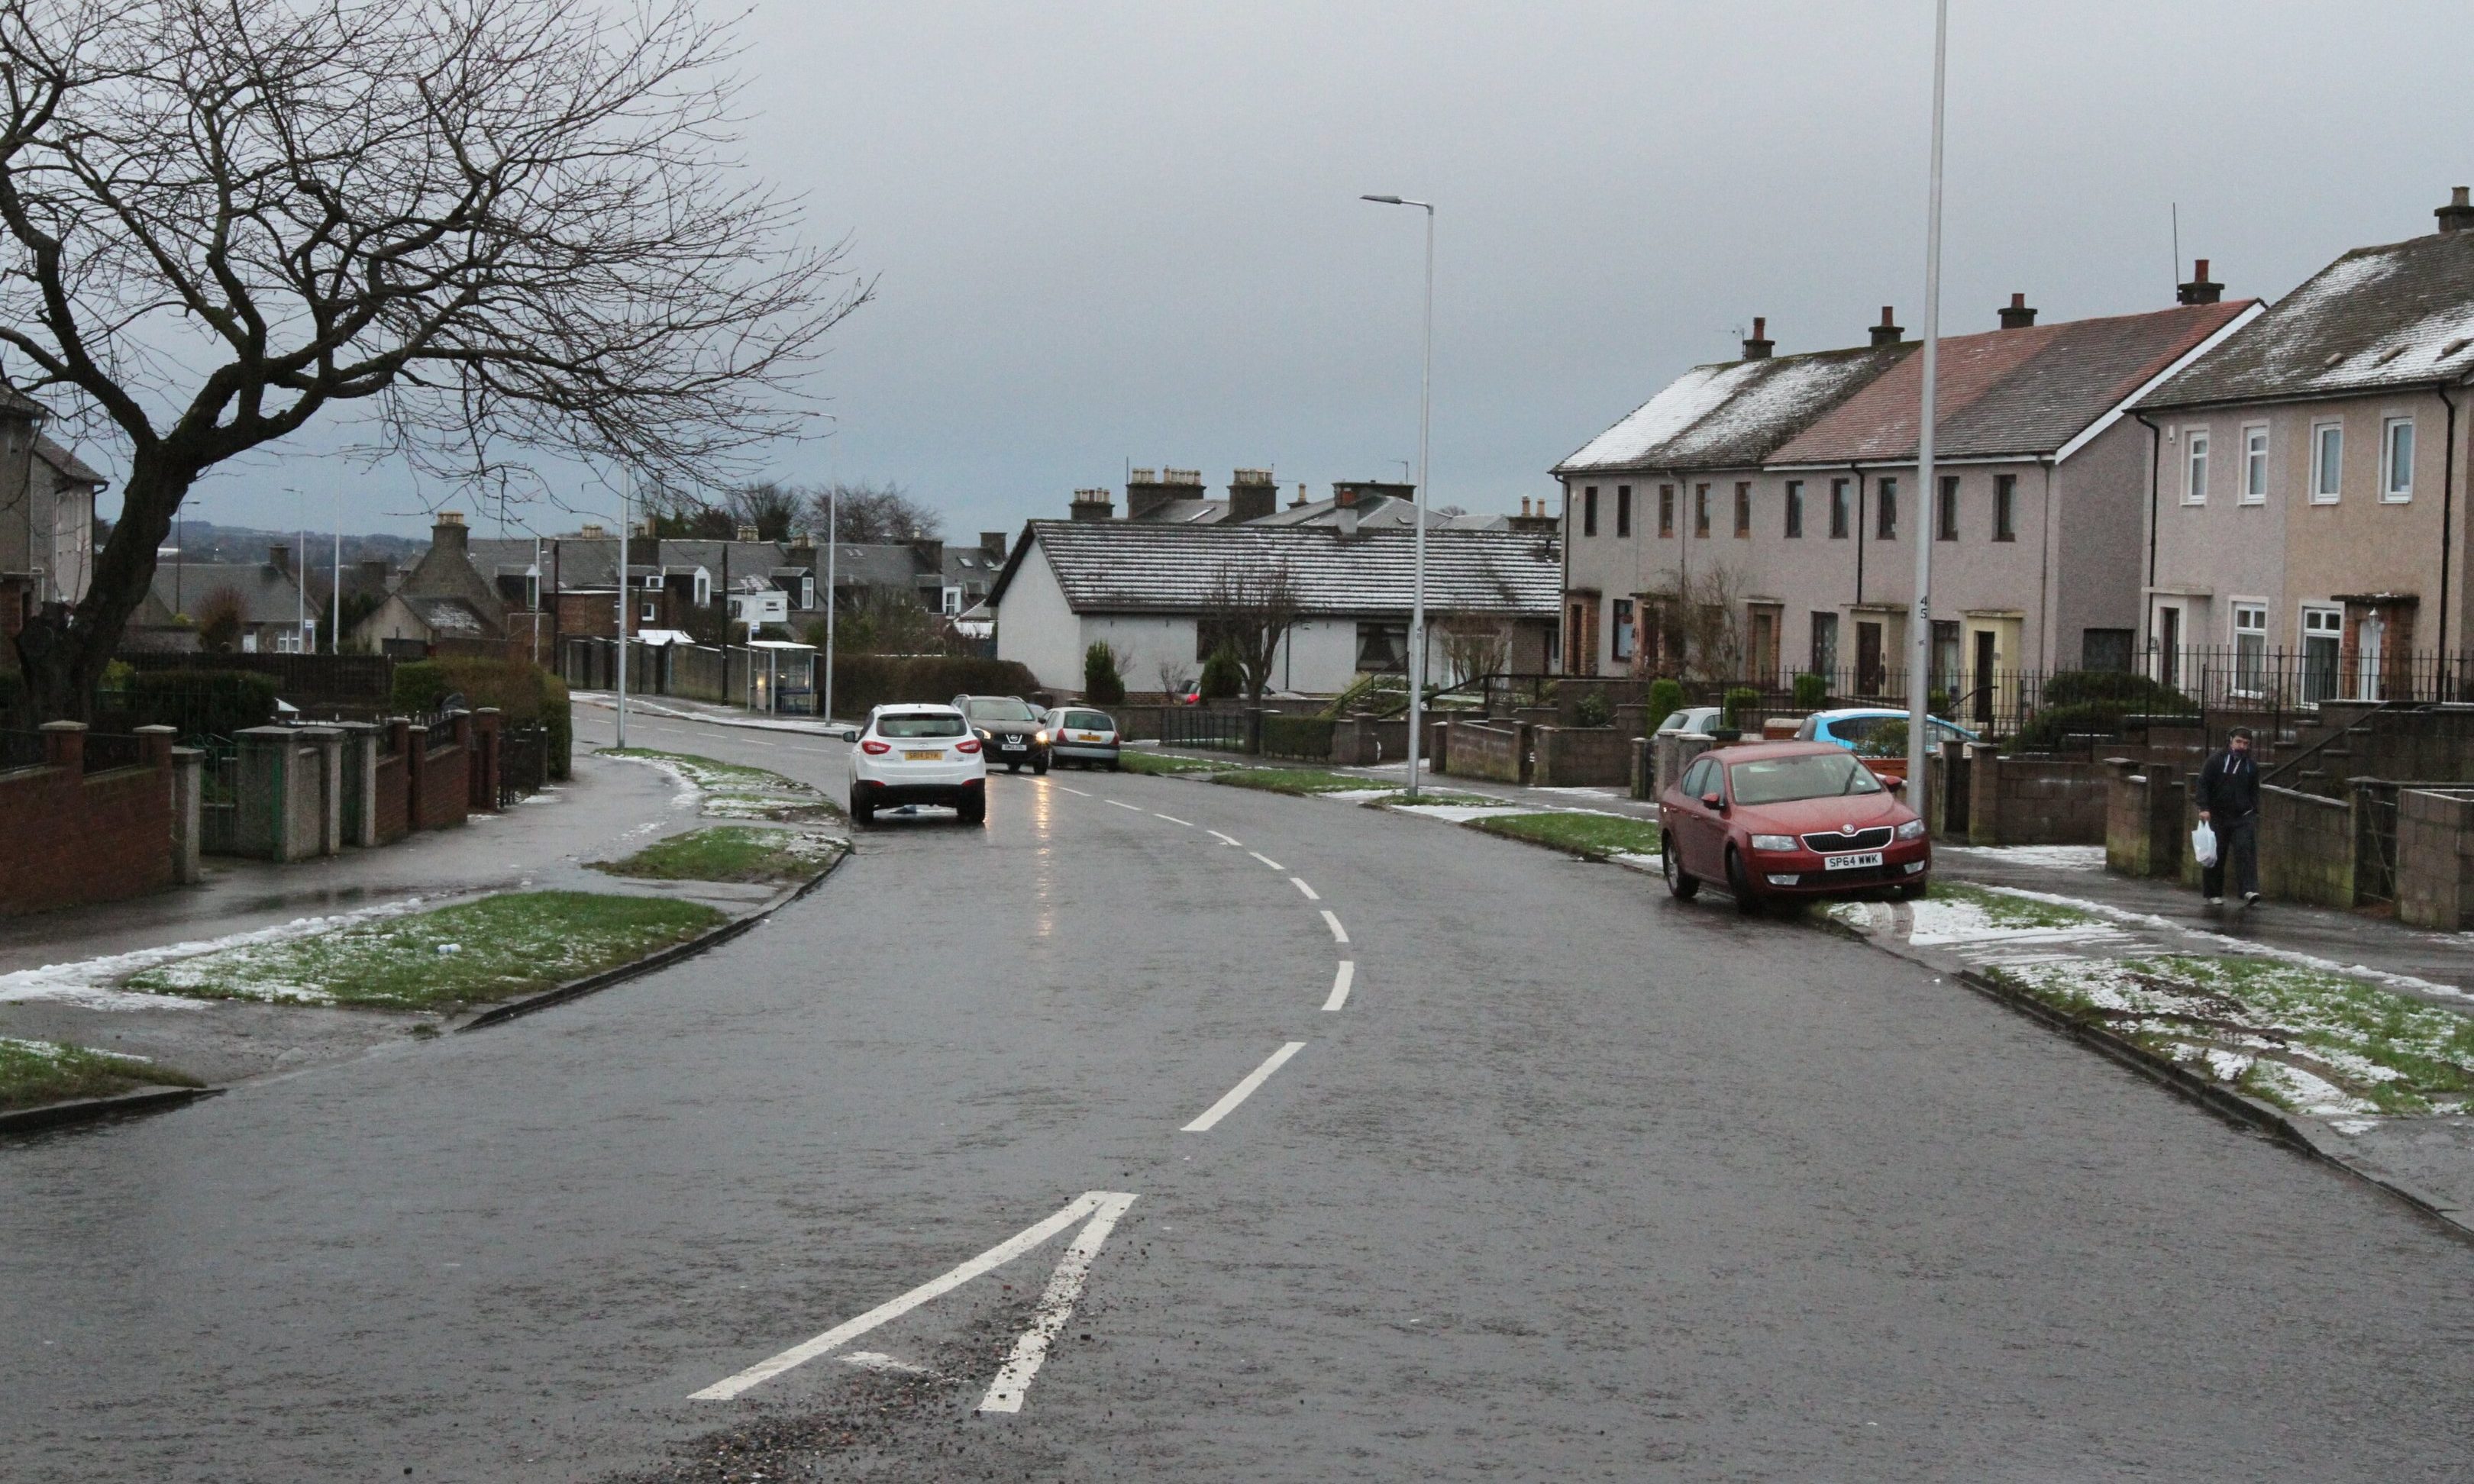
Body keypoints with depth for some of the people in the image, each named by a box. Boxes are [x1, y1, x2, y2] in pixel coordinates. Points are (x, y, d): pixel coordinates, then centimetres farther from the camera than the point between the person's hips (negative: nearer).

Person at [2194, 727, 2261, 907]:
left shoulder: (2252, 766, 10)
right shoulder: (2216, 761, -1)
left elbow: (2254, 791, 18)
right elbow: (2203, 784, -3)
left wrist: (2255, 813, 11)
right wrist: (2204, 808, -14)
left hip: (2243, 818, 1)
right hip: (2218, 817, -1)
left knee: (2245, 851, -15)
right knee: (2215, 856, 3)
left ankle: (2249, 891, -22)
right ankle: (2214, 894, 13)